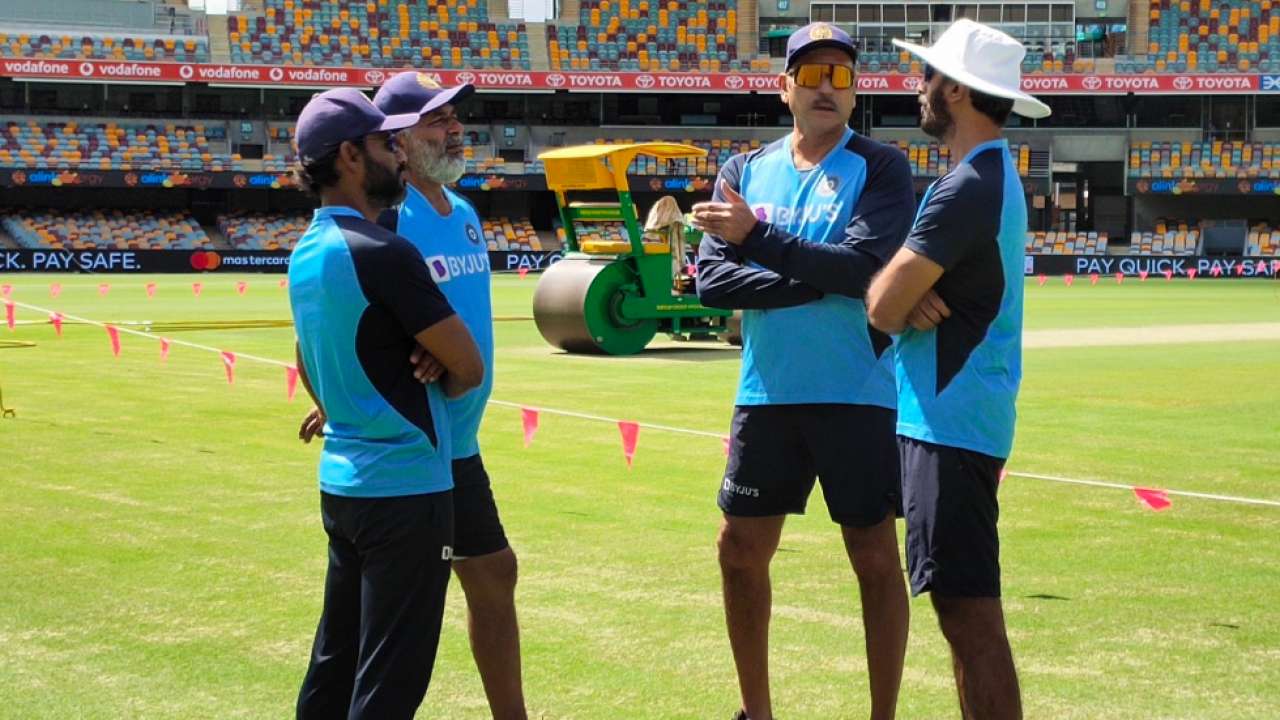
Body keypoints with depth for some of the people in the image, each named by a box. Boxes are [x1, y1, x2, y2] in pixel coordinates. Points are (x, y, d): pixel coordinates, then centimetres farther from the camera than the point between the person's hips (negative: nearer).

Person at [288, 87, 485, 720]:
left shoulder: (307, 253, 9)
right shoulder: (381, 254, -18)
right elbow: (467, 367, -15)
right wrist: (427, 391, 5)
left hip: (341, 480, 9)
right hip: (406, 487, -9)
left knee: (335, 664, 16)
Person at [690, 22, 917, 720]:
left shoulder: (880, 168, -3)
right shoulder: (746, 170, 8)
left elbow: (863, 266, -18)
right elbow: (711, 279, -3)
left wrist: (757, 237, -21)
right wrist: (819, 282, -14)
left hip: (857, 396, -4)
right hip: (766, 396, 4)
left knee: (875, 557, 0)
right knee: (740, 549, 10)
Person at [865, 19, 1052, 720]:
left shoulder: (967, 189, -18)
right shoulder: (998, 176, 15)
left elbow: (882, 309, -20)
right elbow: (897, 302, 15)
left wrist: (899, 297, 1)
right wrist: (910, 294, -8)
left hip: (949, 421, -11)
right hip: (963, 416, 11)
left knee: (968, 610, -9)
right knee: (964, 607, 17)